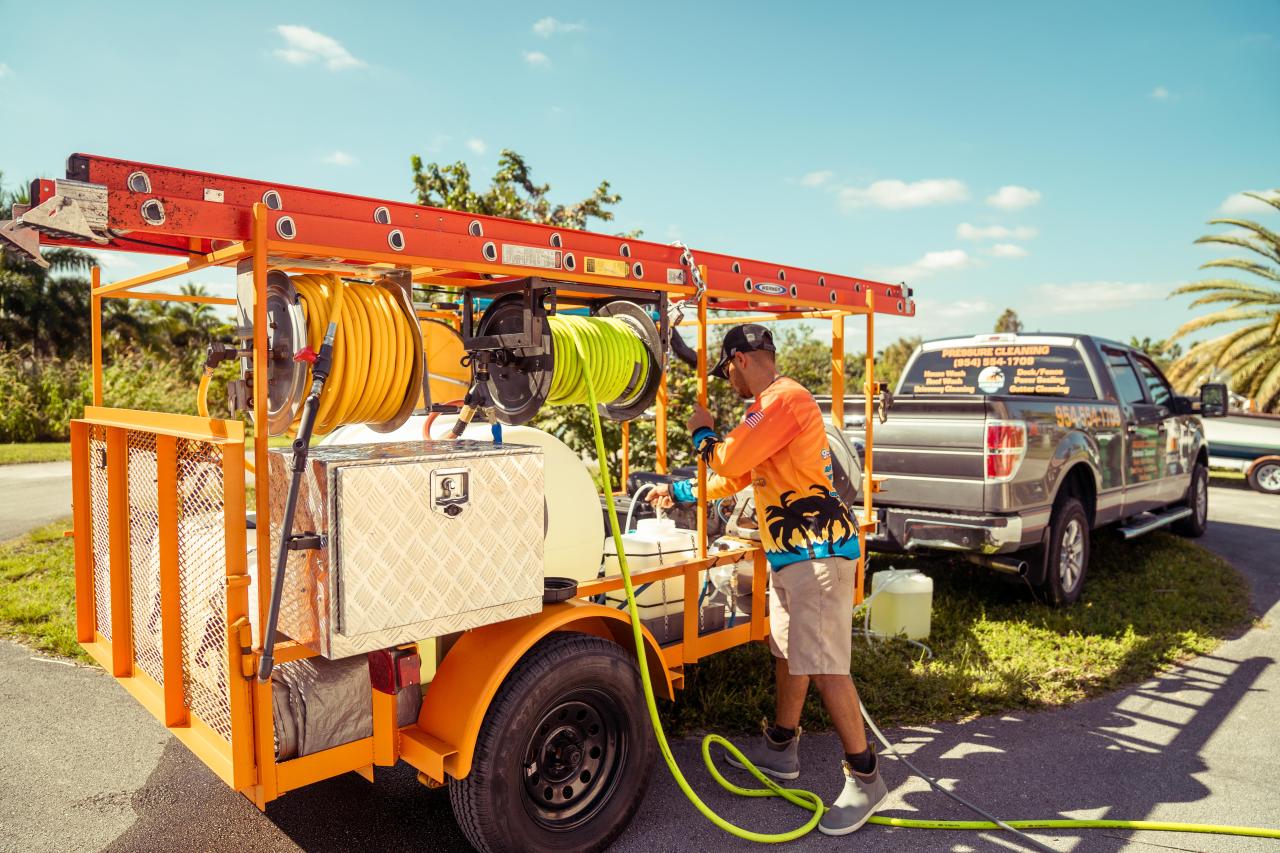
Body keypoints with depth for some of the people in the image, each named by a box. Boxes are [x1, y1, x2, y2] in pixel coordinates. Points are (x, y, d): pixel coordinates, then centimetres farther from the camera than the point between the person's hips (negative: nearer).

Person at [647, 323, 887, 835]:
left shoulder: (786, 399, -15)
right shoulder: (766, 409, 19)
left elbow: (729, 461, -17)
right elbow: (735, 478, 27)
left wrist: (702, 433, 3)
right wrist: (678, 492, 33)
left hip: (818, 549, -11)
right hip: (790, 552, 11)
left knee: (822, 665, -8)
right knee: (788, 654, 18)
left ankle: (864, 778, 3)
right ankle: (780, 748, 32)